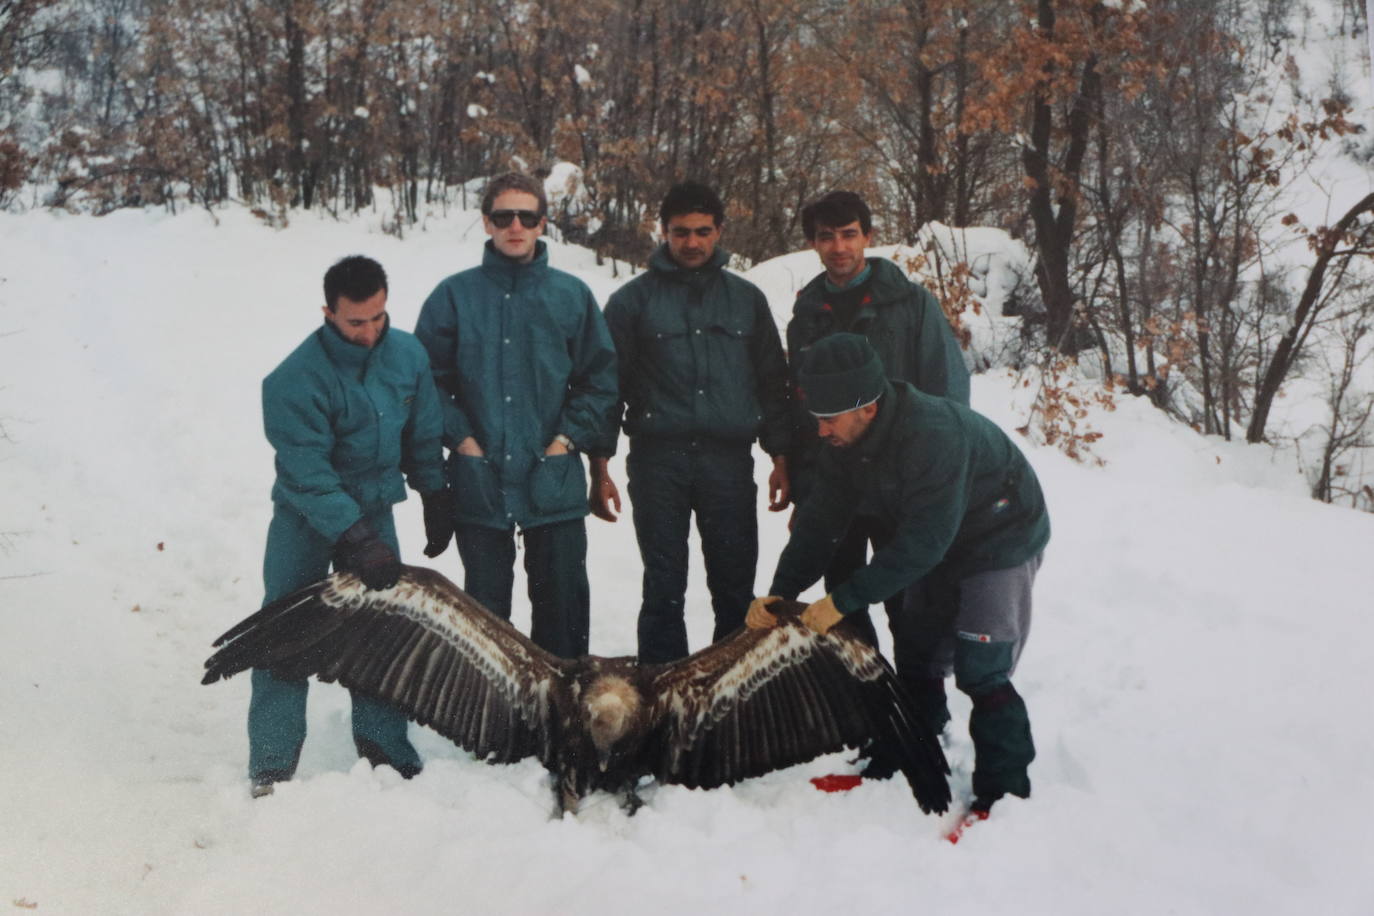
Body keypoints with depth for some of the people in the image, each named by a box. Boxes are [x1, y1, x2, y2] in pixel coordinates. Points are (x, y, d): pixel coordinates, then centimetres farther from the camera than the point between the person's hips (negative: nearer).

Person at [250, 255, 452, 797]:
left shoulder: (408, 355, -7)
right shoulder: (297, 379, -24)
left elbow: (423, 436, 6)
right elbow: (308, 472, -26)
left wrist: (435, 502, 10)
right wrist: (354, 539, -30)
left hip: (374, 509, 5)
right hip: (307, 517, -4)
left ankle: (384, 750, 22)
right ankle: (271, 766, 8)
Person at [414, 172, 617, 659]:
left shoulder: (572, 295, 4)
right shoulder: (454, 295, 3)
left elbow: (601, 376, 6)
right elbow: (429, 377, 3)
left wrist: (569, 436, -4)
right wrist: (459, 437, -7)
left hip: (554, 480, 0)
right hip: (479, 479, 0)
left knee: (562, 599, 7)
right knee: (485, 601, 11)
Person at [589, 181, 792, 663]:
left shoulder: (746, 298, 13)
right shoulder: (633, 299, 5)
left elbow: (773, 382, 15)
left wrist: (781, 457, 8)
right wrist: (600, 466, -1)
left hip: (729, 459, 2)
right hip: (658, 461, -2)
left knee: (736, 588, 4)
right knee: (663, 589, 3)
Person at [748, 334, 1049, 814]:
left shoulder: (932, 434, -39)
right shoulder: (845, 439, -13)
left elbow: (923, 541, -38)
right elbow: (822, 518, -9)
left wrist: (844, 600, -38)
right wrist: (780, 591, -20)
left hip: (1001, 541, -8)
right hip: (941, 550, 8)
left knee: (981, 672, -13)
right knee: (917, 659, 11)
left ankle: (1005, 793, -2)